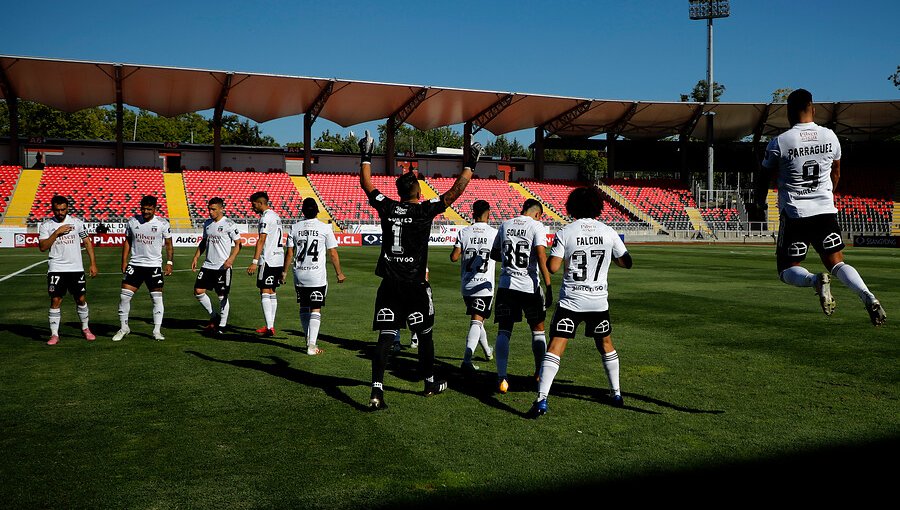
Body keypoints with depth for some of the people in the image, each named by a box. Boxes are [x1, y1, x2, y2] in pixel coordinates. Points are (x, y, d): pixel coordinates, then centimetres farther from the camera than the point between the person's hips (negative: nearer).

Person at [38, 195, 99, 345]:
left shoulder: (77, 222, 4)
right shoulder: (46, 225, 1)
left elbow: (87, 242, 8)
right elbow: (42, 247, -8)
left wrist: (93, 263, 3)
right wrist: (57, 232, -16)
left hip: (76, 268, 1)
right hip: (56, 269, -1)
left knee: (81, 299, 5)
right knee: (55, 301, -4)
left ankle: (85, 329, 23)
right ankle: (54, 334, 3)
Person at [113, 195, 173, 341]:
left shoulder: (162, 223, -2)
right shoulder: (132, 222, 3)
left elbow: (168, 245, 3)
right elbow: (127, 242, 12)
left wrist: (169, 263, -6)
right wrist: (124, 261, 6)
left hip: (154, 265, -1)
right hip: (135, 264, 2)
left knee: (157, 298, -2)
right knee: (124, 295, -4)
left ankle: (157, 331, 7)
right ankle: (123, 328, 12)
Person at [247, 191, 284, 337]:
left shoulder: (266, 217, -12)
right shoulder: (276, 216, 18)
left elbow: (262, 240, -19)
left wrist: (255, 262, -22)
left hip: (268, 260, -9)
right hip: (279, 259, 9)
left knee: (265, 292, -8)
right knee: (272, 292, 13)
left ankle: (269, 328, -13)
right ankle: (270, 326, 18)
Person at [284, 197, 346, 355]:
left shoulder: (295, 228, 3)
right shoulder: (325, 228, -4)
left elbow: (289, 252, 5)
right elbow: (333, 254, -2)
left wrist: (285, 271, 17)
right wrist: (339, 273, 9)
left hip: (299, 275, 3)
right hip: (317, 275, -3)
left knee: (304, 308, 17)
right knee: (315, 310, 0)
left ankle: (308, 339, 26)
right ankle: (311, 345, -6)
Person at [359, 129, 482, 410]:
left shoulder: (386, 207, 2)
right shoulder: (425, 210, -7)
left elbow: (366, 184, 16)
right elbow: (455, 191, -4)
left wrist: (366, 158, 27)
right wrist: (469, 165, 6)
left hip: (389, 284, 3)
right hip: (415, 286, -3)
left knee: (385, 337, 1)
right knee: (424, 335, 15)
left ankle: (377, 392, -8)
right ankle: (430, 383, 31)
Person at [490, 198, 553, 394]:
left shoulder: (505, 225, 10)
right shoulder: (536, 226, -4)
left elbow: (494, 254, 19)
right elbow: (541, 257, -14)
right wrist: (549, 287, -13)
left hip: (506, 285, 3)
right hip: (529, 285, -3)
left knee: (504, 331, 3)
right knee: (537, 330, 16)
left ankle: (502, 378, -9)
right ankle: (540, 374, 26)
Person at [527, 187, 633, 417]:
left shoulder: (565, 232, -7)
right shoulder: (608, 232, 0)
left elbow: (553, 267, -12)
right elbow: (627, 263, 7)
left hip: (570, 301, -3)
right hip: (599, 300, 3)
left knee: (555, 347, -5)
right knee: (605, 344, 23)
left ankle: (541, 399, -14)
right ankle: (616, 393, 33)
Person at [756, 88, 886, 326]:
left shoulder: (779, 142, -8)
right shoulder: (830, 136, 5)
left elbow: (764, 177, 4)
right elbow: (836, 174, 20)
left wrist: (760, 201, 25)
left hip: (794, 213, -4)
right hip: (826, 210, 4)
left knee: (787, 270, 6)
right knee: (837, 263, 8)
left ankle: (816, 280, -25)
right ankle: (869, 297, -17)